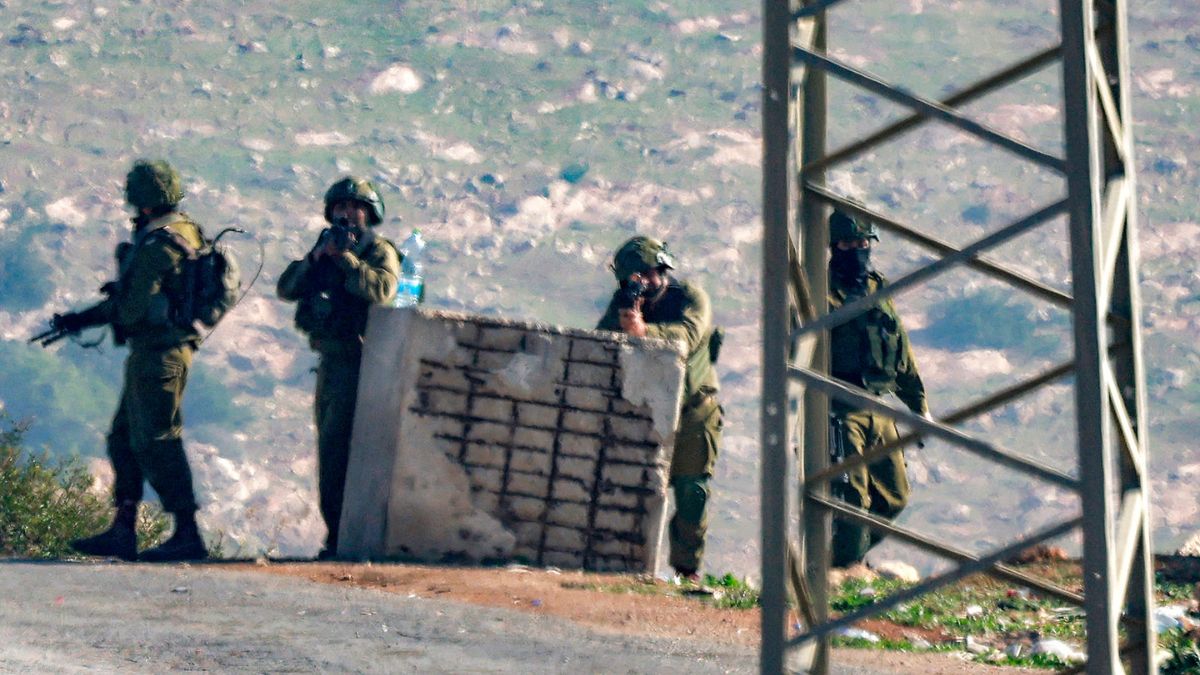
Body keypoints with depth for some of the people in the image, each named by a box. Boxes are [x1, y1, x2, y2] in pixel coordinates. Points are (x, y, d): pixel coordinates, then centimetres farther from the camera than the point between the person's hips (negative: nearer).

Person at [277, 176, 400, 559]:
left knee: (337, 447, -15)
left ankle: (341, 535, -15)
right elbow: (286, 289, 7)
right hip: (330, 362, 8)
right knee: (330, 448, 10)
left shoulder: (380, 252, -3)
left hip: (357, 364, -8)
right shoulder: (326, 249, 17)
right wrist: (314, 259, -7)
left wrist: (345, 258, -18)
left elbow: (381, 290, -23)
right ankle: (338, 532, 16)